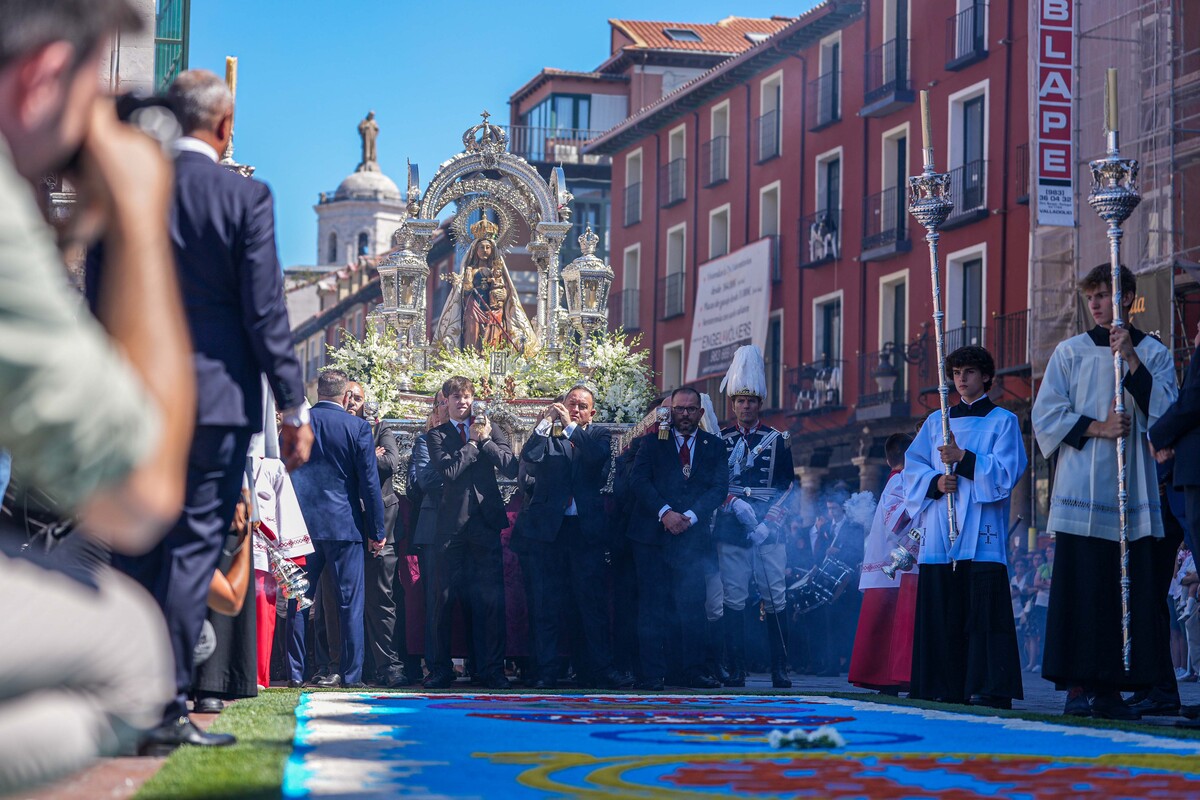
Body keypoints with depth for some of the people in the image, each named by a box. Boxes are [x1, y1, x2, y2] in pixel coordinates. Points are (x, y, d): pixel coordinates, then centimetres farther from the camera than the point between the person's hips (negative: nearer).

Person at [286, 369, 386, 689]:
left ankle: (296, 671, 8)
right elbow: (369, 482, -5)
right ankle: (350, 673, 1)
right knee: (349, 602, 3)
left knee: (299, 601, 8)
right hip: (344, 525, -2)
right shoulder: (358, 427, -6)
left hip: (302, 525, 2)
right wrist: (377, 531, 2)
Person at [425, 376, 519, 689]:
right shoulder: (437, 434, 7)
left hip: (485, 521, 1)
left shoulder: (490, 428, 12)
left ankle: (491, 669, 6)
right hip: (450, 525, -1)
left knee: (491, 598, 0)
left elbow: (511, 467, 0)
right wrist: (473, 443, -6)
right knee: (443, 598, 2)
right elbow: (448, 470, -11)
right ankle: (440, 669, 10)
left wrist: (485, 440, -6)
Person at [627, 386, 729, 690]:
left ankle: (693, 671, 9)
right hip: (653, 535, -1)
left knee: (693, 605, 2)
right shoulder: (653, 442, 8)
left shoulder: (714, 446, 12)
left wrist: (690, 516, -12)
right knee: (652, 605, -3)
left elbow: (719, 488, 2)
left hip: (692, 536, 1)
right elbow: (640, 481, -2)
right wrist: (665, 512, -16)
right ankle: (652, 673, -2)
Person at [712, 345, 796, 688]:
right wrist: (735, 503, -14)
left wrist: (769, 520, -5)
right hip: (731, 529, 0)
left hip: (769, 529, 0)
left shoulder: (777, 439, 9)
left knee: (775, 598, -2)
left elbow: (788, 486, 7)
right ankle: (736, 671, 3)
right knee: (733, 599, -1)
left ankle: (780, 671, 1)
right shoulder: (720, 439, 10)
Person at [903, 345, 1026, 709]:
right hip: (939, 533, 4)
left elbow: (1006, 473, -4)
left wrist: (964, 459, -14)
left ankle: (990, 688, -13)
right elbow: (913, 465, 12)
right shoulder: (936, 422, 19)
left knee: (984, 611, -10)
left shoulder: (1003, 421, 8)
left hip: (981, 534, -4)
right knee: (941, 613, 1)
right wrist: (935, 482, -7)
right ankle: (946, 688, 5)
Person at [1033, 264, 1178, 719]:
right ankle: (1079, 686, -5)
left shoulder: (1155, 354, 11)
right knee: (1081, 587, -7)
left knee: (1129, 590, -2)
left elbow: (1164, 411, -3)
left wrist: (1132, 359, -9)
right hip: (1082, 490, -1)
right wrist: (1095, 428, -8)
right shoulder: (1071, 352, 10)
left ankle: (1111, 688, 2)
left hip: (1134, 490, 1)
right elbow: (1047, 415, 5)